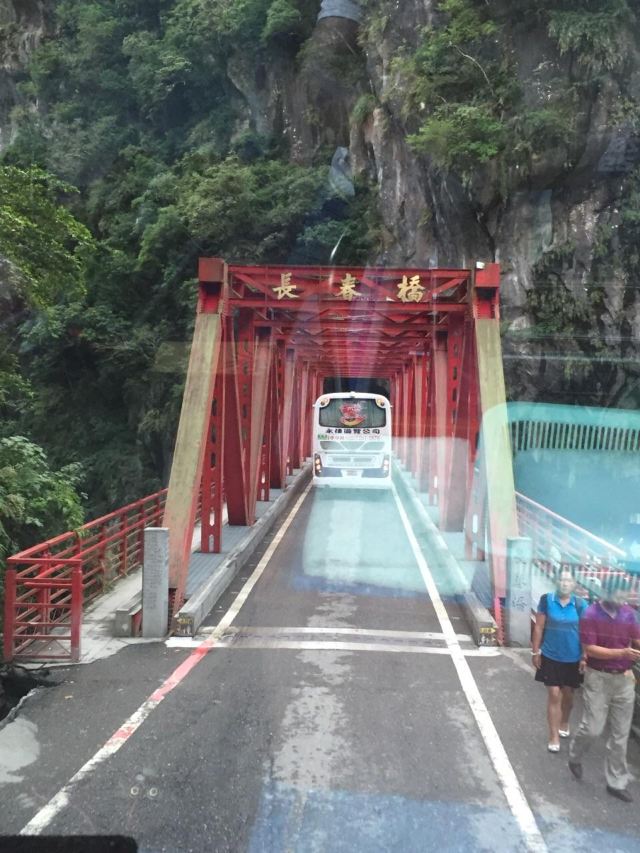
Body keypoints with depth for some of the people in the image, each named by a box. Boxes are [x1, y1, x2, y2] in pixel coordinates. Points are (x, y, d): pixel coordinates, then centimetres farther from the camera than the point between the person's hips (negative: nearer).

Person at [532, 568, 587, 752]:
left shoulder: (580, 604, -9)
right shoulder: (547, 600, -11)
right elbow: (539, 628, -5)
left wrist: (584, 658, -4)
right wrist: (536, 652, -3)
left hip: (573, 659, 1)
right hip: (551, 657, -1)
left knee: (568, 695, 19)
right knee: (554, 695, 0)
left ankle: (564, 724, 44)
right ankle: (554, 736, 11)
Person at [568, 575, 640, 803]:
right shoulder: (591, 615, -15)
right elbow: (590, 649, -18)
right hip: (598, 679, -4)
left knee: (620, 734, 10)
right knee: (592, 728, -3)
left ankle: (617, 782, 23)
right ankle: (575, 757, 27)